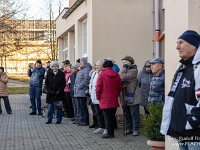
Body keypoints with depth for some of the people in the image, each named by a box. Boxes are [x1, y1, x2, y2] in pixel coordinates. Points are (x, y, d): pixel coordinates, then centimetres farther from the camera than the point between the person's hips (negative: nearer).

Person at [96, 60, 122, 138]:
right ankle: (111, 132, 17)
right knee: (112, 116, 12)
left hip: (105, 100, -5)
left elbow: (98, 88, -10)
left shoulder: (101, 75, -9)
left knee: (107, 117, -1)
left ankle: (109, 133, 1)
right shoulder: (116, 75, 4)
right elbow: (120, 87, 9)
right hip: (114, 100, 5)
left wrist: (98, 97, 3)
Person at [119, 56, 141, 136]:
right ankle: (129, 128, 23)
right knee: (127, 114, 14)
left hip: (133, 97, -7)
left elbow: (123, 77, -21)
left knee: (134, 114, -2)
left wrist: (124, 68, -10)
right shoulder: (124, 70, 15)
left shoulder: (133, 70, -9)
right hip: (125, 97, 7)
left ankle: (136, 129, 5)